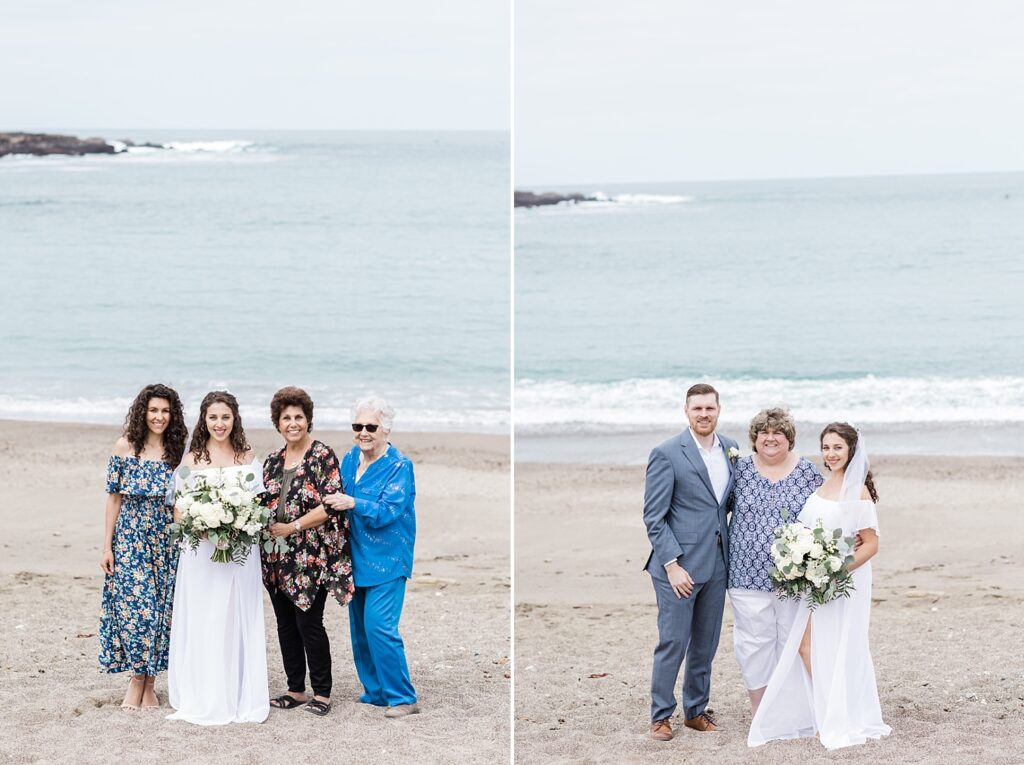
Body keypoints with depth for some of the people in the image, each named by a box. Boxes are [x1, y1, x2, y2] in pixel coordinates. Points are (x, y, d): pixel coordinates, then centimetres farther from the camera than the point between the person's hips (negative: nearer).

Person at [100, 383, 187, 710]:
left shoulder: (179, 451, 3)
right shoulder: (125, 447, -1)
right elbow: (114, 498, 1)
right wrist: (107, 546, -3)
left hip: (166, 542, 2)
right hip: (129, 539, -2)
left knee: (160, 610, 4)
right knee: (132, 606, -7)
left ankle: (148, 682, 16)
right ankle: (138, 679, 9)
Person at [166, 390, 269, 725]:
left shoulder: (248, 458, 8)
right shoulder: (191, 460, 3)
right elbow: (178, 511, 4)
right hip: (200, 552, -1)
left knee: (237, 621, 3)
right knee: (201, 622, -1)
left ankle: (240, 698, 10)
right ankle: (204, 700, 6)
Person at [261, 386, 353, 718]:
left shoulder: (323, 456, -6)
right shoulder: (273, 461, 13)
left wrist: (292, 527, -14)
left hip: (312, 555, -6)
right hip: (278, 558, 6)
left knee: (309, 622, -6)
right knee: (286, 624, 9)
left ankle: (321, 693, 4)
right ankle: (296, 690, 19)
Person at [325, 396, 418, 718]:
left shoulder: (400, 466, -10)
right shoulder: (350, 459, 9)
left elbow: (389, 511, -21)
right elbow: (340, 501, 20)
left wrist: (353, 503, -33)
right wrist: (334, 502, 0)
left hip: (386, 559, -7)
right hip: (356, 557, 7)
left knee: (379, 626, -15)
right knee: (359, 627, 10)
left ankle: (402, 697, -6)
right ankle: (376, 691, 22)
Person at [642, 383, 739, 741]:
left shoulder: (730, 449, 7)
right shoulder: (667, 454, -10)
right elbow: (653, 517, -11)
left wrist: (731, 553, 4)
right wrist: (672, 564, -16)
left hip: (717, 564, 5)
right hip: (679, 565, -5)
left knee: (705, 644, 14)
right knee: (673, 642, 0)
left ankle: (696, 709, 27)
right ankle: (660, 715, 13)